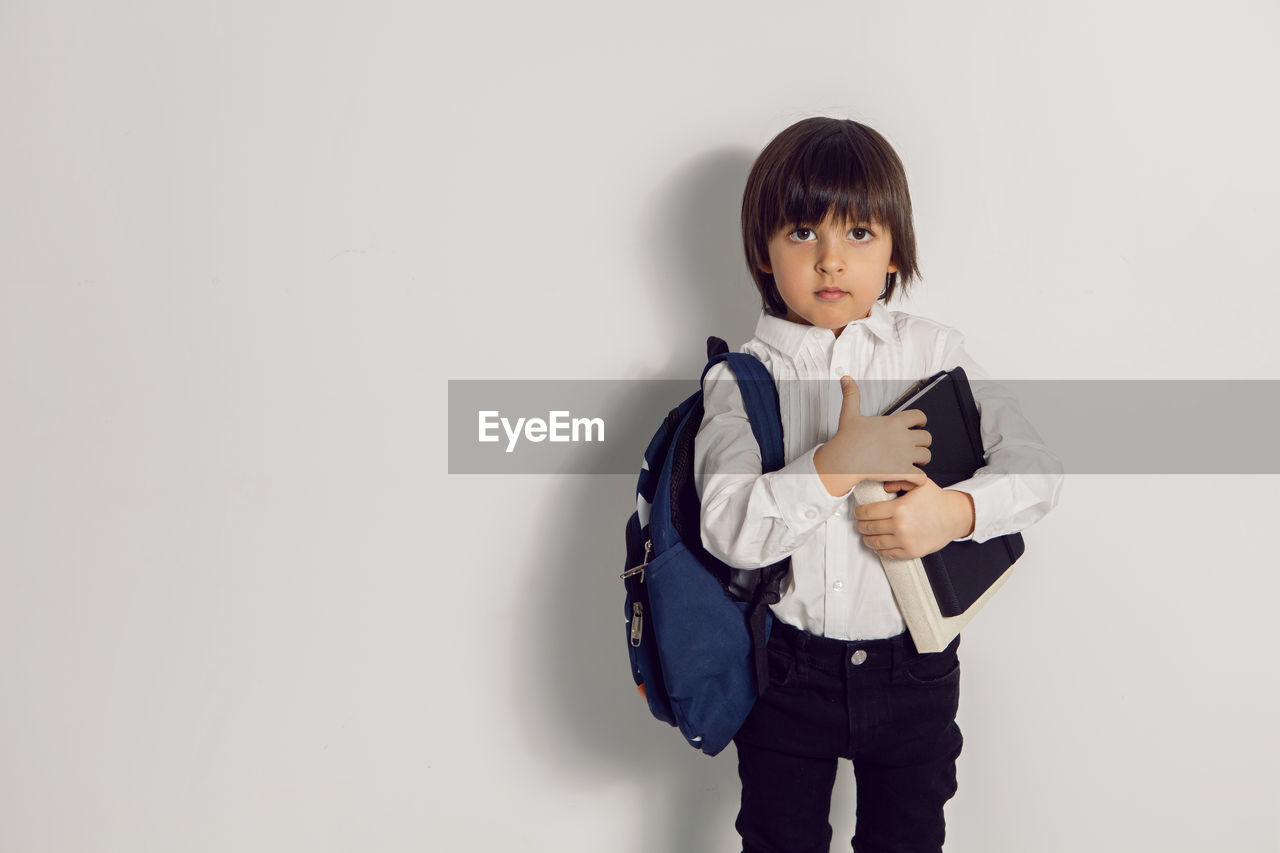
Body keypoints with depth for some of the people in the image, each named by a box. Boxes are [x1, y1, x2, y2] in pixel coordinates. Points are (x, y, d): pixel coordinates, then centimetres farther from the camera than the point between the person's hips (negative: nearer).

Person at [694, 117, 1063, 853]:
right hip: (787, 665, -1)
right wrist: (838, 463, -27)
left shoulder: (933, 351, -3)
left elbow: (1038, 467, -4)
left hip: (912, 668, 1)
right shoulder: (741, 378, -7)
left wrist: (956, 510, -22)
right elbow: (730, 529, -19)